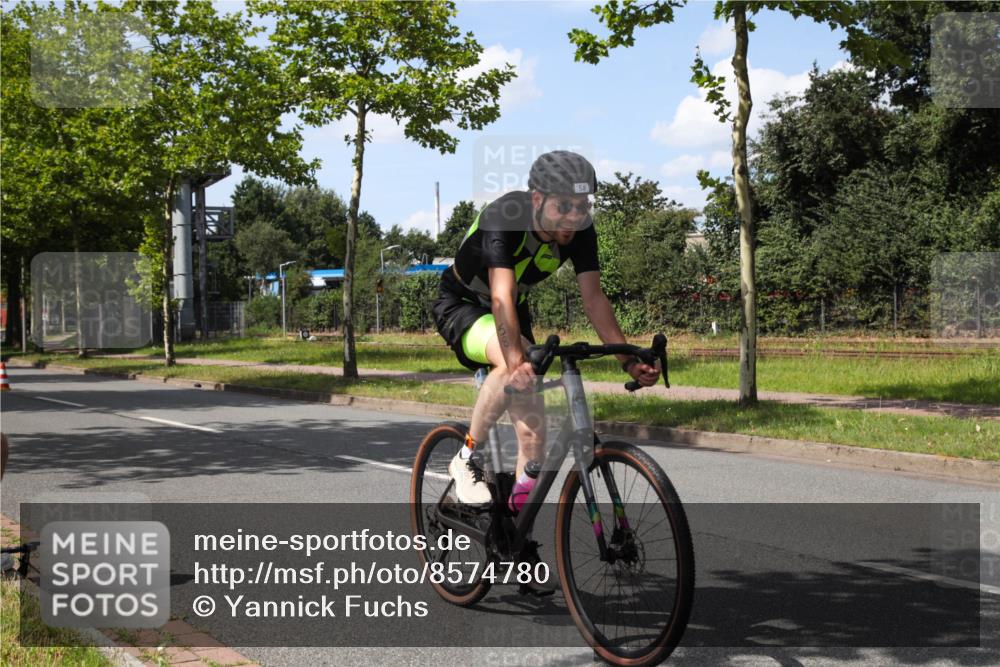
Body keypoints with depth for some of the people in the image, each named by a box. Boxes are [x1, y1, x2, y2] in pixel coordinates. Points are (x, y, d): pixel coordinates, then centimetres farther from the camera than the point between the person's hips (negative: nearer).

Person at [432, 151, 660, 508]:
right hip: (461, 305, -6)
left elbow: (594, 298, -17)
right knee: (514, 363, -38)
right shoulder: (504, 218, -33)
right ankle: (467, 459, -18)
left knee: (533, 432, -6)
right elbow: (502, 296, -43)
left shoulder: (580, 231, -17)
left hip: (515, 311, 6)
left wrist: (629, 360, -27)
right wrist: (516, 360, -56)